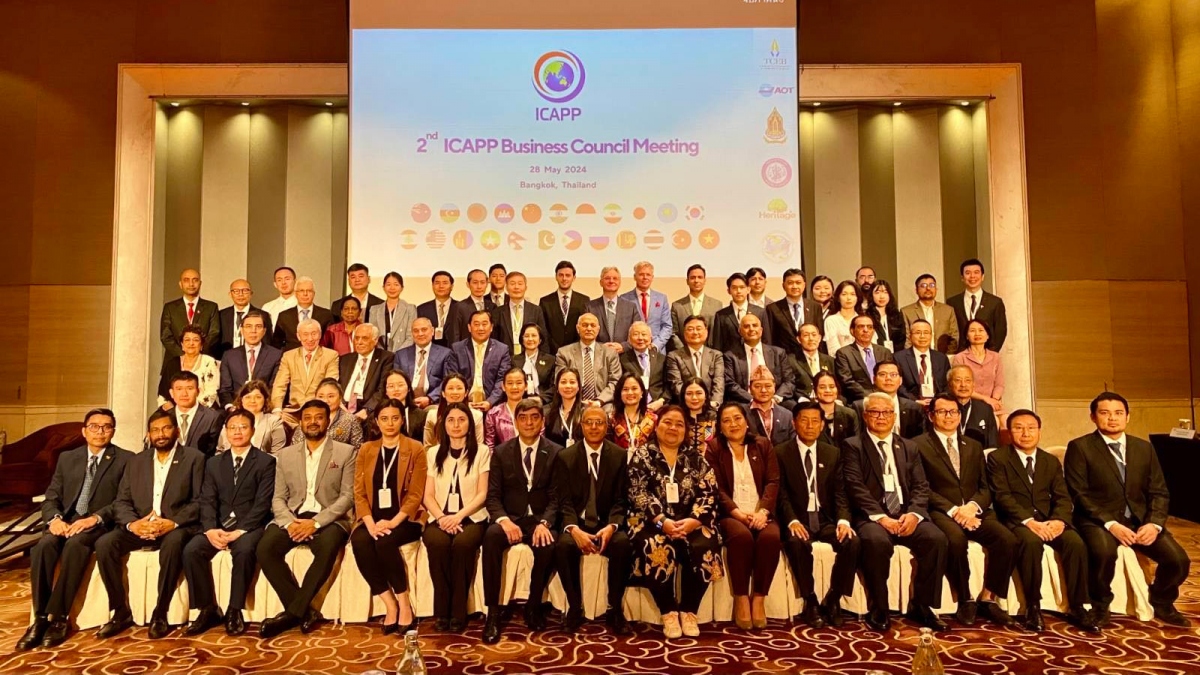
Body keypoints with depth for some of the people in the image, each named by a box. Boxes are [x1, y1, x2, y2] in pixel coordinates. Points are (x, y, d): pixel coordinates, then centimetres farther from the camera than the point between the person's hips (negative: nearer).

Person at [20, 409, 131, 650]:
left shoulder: (125, 459, 3)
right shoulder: (67, 458, 16)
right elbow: (50, 498, 11)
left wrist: (94, 518, -21)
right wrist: (54, 518, -11)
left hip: (99, 525, -4)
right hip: (66, 521, 4)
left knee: (75, 545, -34)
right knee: (43, 546, -28)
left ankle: (58, 617, -26)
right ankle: (40, 618, -21)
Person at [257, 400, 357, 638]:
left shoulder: (345, 452, 4)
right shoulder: (286, 455, 14)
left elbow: (348, 496, -3)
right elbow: (278, 498, 10)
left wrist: (316, 522, -17)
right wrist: (289, 522, -12)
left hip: (329, 519, -3)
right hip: (293, 518, 3)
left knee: (327, 548, -36)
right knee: (265, 548, -26)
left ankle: (293, 613, -21)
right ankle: (305, 612, -16)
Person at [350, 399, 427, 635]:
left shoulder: (416, 449, 1)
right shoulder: (366, 450, 12)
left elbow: (416, 494, -5)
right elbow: (359, 492, 5)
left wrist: (393, 522, -18)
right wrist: (370, 523, -12)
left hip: (403, 520, -3)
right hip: (373, 519, 3)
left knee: (385, 542, -33)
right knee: (359, 542, -29)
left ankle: (404, 604, -16)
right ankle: (389, 604, -18)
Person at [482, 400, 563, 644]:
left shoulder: (556, 452, 3)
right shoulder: (501, 452, 6)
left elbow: (556, 496, -1)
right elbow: (493, 495, 0)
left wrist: (544, 523, -20)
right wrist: (504, 520, -20)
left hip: (540, 520, -1)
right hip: (510, 518, 1)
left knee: (547, 545, -33)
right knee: (491, 536, -32)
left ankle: (533, 605, -6)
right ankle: (493, 612, -23)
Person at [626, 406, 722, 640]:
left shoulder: (696, 457, 10)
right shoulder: (642, 454, 3)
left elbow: (708, 493, 0)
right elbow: (638, 493, -7)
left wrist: (693, 520, -17)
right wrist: (661, 520, -20)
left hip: (690, 522, 2)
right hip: (653, 522, -2)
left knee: (704, 547, -27)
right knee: (657, 549, -32)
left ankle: (688, 611, -11)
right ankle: (668, 612, -14)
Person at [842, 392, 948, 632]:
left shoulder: (909, 447, 20)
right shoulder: (852, 446, 6)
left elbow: (921, 486, 10)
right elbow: (855, 487, -6)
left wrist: (914, 513, -11)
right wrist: (880, 516, -19)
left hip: (906, 514, 4)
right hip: (871, 516, -4)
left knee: (936, 538, -24)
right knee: (877, 541, -35)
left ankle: (921, 606, -6)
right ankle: (878, 610, -15)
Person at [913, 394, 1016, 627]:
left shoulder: (974, 447, 20)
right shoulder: (919, 445, 4)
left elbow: (985, 488, 13)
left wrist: (972, 506, -8)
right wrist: (953, 510, -16)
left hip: (973, 511, 5)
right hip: (941, 512, -4)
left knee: (1008, 539, -23)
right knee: (956, 538, -35)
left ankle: (987, 599, -6)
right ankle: (965, 601, -13)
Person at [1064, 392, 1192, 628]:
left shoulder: (1144, 448, 11)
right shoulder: (1079, 447, -5)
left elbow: (1159, 492, 8)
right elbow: (1079, 495, -10)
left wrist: (1154, 523, -10)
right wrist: (1110, 524, -21)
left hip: (1140, 519, 5)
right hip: (1098, 520, -5)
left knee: (1178, 559, -16)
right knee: (1104, 553, -34)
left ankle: (1161, 604, 19)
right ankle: (1100, 607, -4)